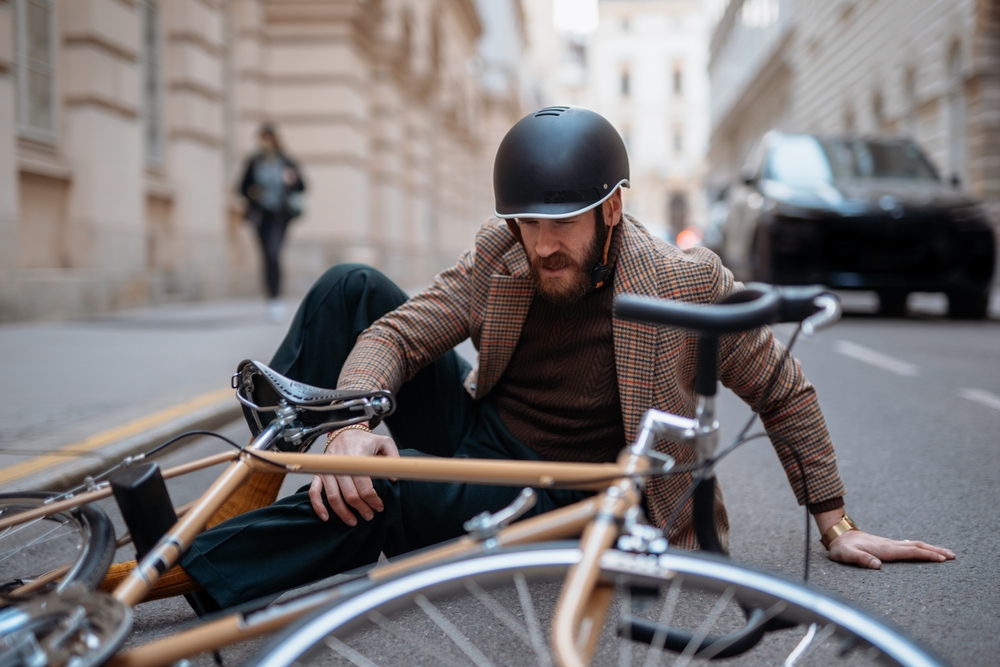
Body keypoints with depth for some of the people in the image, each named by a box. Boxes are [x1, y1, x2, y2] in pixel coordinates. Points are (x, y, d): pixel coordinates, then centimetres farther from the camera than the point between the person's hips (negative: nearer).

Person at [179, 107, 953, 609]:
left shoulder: (691, 284, -15)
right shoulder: (499, 255, -6)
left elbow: (785, 394, -4)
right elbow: (399, 331, -9)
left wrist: (837, 525, -3)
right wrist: (353, 422, -31)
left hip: (546, 495, -4)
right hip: (475, 429, 5)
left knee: (388, 501, -36)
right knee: (353, 286, -10)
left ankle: (201, 563, -23)